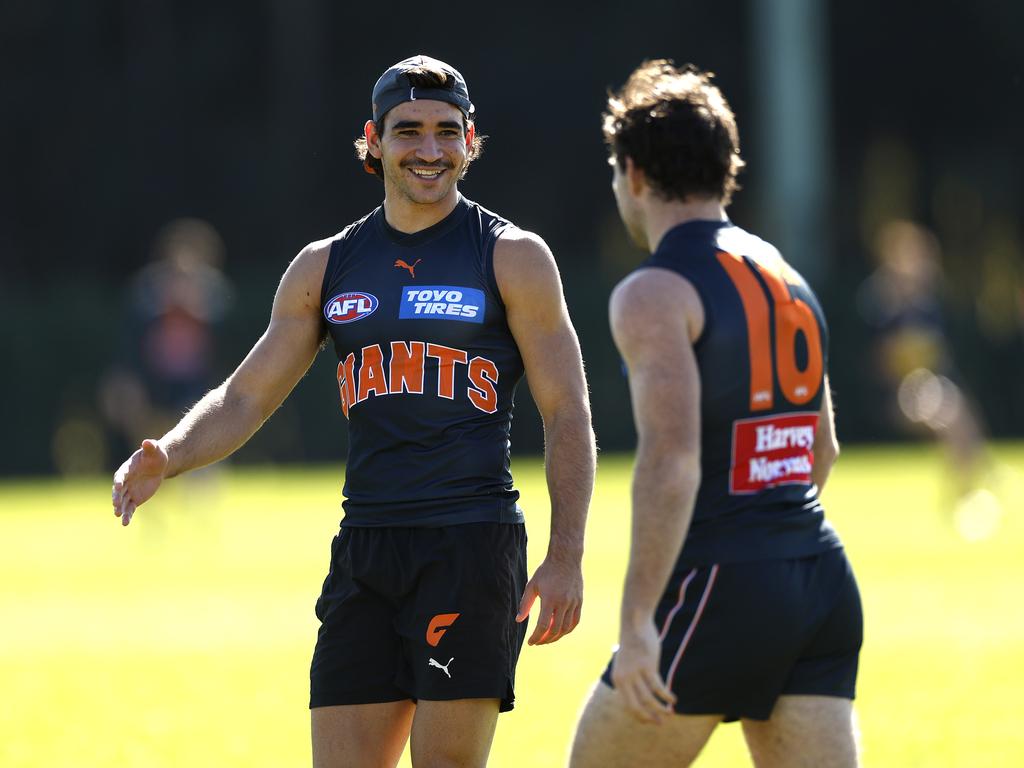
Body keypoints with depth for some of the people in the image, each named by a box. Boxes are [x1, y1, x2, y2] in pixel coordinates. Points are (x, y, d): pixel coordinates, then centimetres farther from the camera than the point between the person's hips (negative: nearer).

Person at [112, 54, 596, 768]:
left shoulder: (513, 257, 2)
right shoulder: (325, 267, 14)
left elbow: (568, 416, 0)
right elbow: (245, 399, 16)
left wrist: (566, 558, -11)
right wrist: (165, 457, -5)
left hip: (473, 546, -4)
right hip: (365, 549, 4)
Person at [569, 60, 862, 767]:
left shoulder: (655, 294, -8)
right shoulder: (790, 281, 17)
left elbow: (671, 458, -21)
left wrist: (638, 622, -23)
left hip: (717, 585, -7)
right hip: (822, 577, 7)